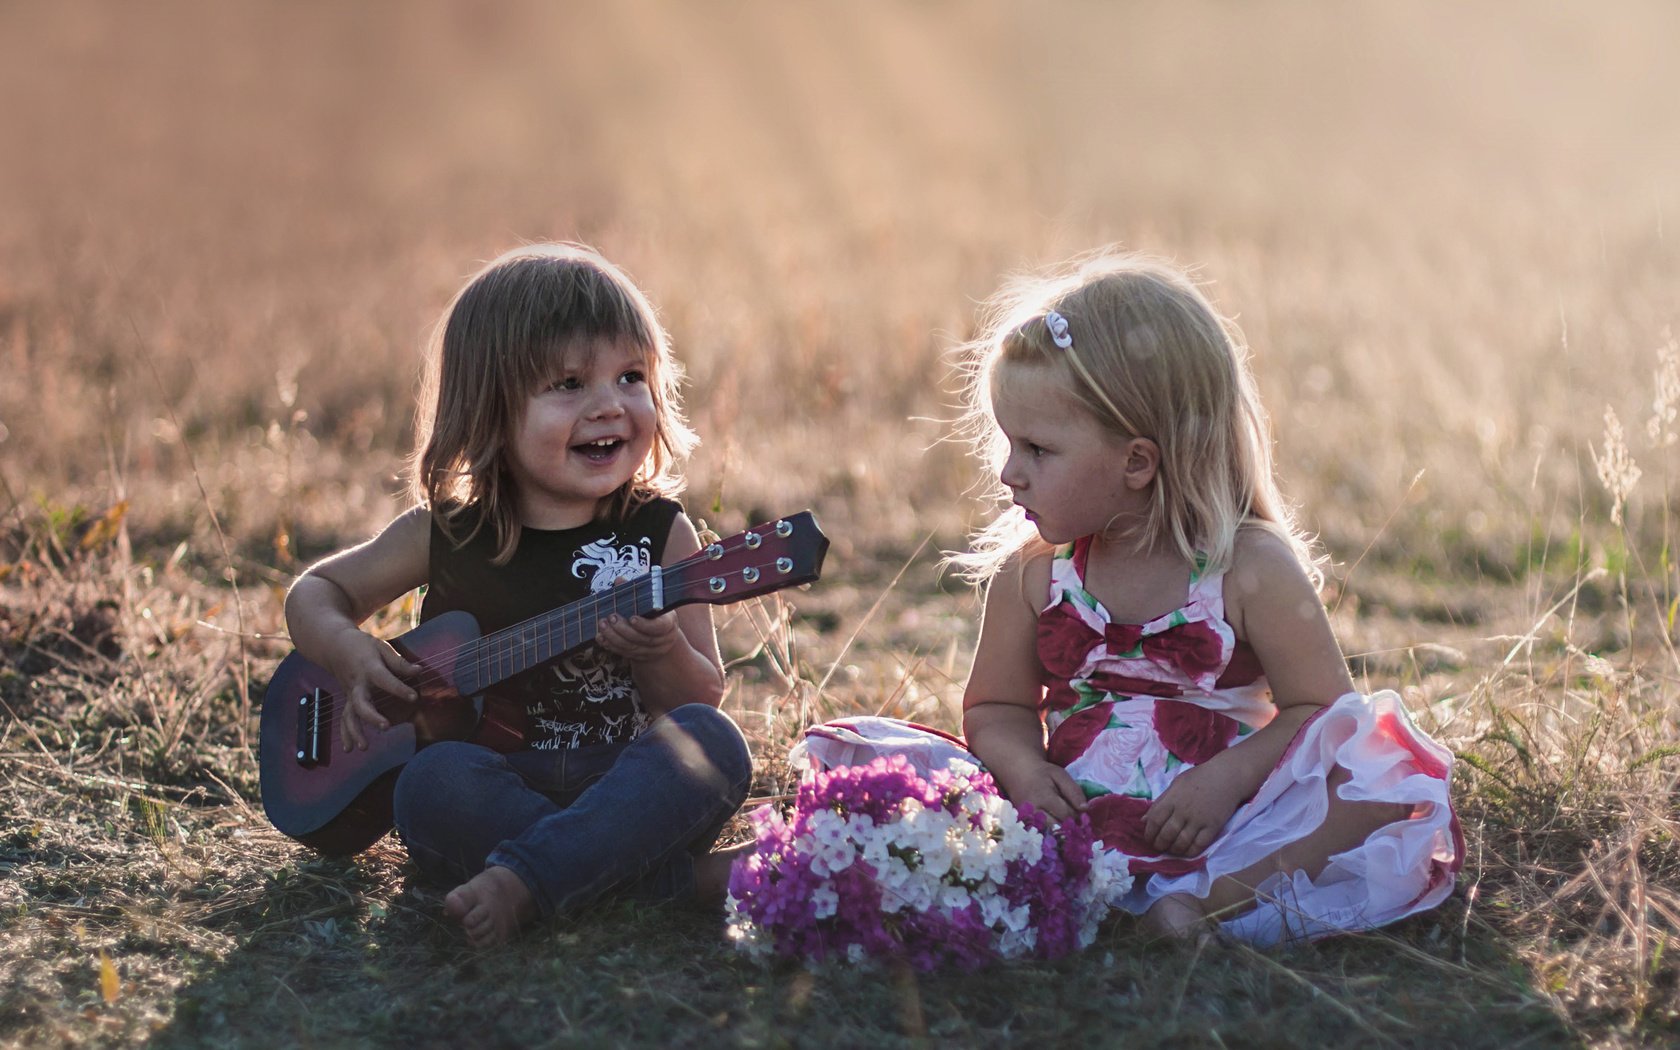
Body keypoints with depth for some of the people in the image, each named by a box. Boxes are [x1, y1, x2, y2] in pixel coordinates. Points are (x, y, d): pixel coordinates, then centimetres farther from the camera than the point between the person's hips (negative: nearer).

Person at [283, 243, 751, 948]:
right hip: (497, 781, 0)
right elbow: (316, 592, 18)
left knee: (712, 741, -28)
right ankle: (686, 879, -29)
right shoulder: (444, 535, 4)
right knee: (434, 779, -31)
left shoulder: (660, 533, 2)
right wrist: (345, 648, -5)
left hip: (625, 790, 0)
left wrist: (662, 656, -21)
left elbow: (704, 698, 2)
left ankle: (522, 883, -38)